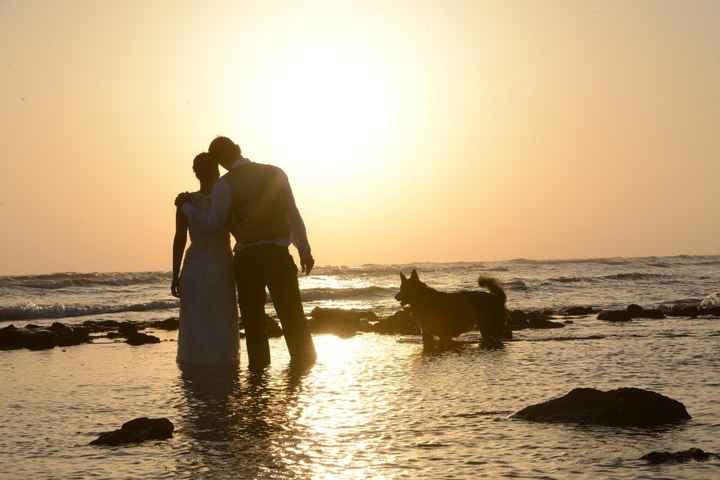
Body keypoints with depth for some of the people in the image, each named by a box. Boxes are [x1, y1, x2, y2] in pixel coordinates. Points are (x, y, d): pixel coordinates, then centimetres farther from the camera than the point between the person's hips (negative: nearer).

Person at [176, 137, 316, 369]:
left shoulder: (225, 184, -6)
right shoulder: (275, 173, 3)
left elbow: (211, 223, -8)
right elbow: (293, 215, 4)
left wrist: (186, 205, 7)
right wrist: (304, 251, 9)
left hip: (248, 258, -2)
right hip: (278, 254, 2)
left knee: (253, 319, 8)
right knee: (292, 315, 6)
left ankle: (259, 367, 7)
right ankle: (304, 363, 3)